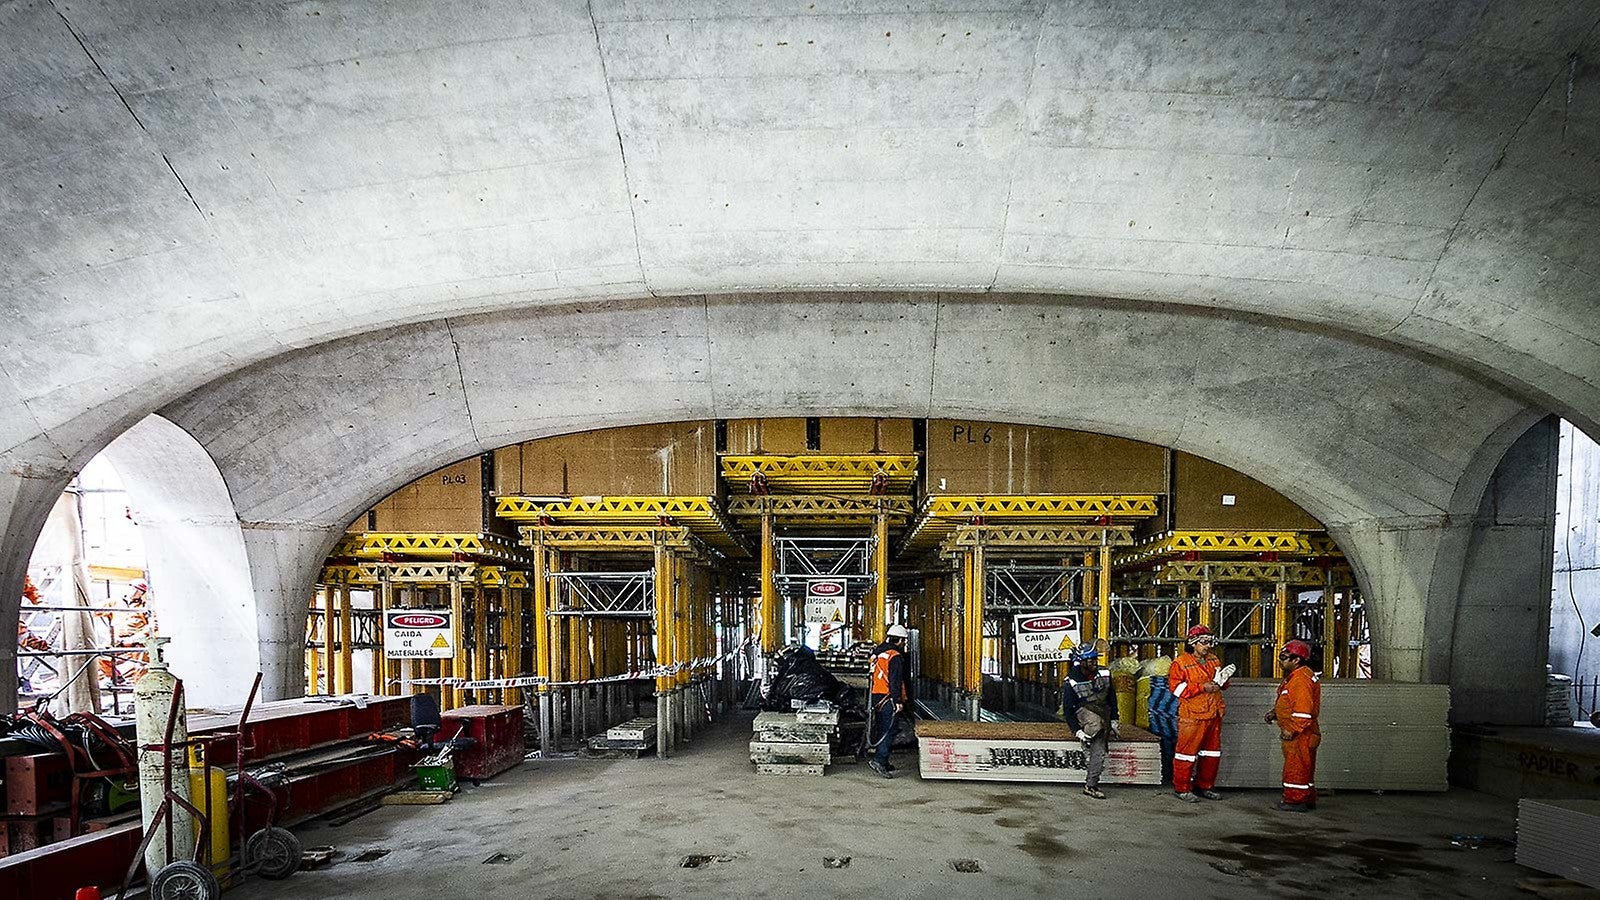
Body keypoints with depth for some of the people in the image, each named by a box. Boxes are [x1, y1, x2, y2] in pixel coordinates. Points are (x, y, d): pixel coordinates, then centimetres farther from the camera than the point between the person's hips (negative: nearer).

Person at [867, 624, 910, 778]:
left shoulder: (877, 653, 14)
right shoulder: (895, 657, -12)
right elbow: (895, 681, -18)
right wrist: (898, 701, -17)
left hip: (876, 696, 9)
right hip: (889, 699, -9)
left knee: (881, 730, 14)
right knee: (889, 731, -8)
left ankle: (883, 764, 20)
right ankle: (879, 760, -18)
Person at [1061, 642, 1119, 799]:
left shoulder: (1105, 674, 0)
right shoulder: (1071, 683, -11)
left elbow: (1112, 699, 10)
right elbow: (1067, 711, -8)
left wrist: (1114, 722, 4)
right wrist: (1077, 731, -16)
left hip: (1103, 711, 3)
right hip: (1083, 711, -3)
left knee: (1099, 751, -11)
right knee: (1095, 723, -37)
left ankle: (1090, 786, -5)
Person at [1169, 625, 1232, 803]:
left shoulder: (1213, 660, 15)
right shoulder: (1180, 662, -7)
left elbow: (1221, 684, 26)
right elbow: (1176, 686, -15)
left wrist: (1223, 680, 0)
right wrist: (1202, 687, -19)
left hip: (1213, 714, 7)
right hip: (1192, 716, -7)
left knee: (1212, 751, 13)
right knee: (1187, 751, -3)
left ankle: (1205, 786, 26)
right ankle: (1182, 788, 6)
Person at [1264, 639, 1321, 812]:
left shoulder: (1302, 679, -20)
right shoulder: (1293, 676, 16)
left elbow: (1303, 710, -25)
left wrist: (1292, 730, -24)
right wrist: (1275, 713, 12)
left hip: (1300, 734, -11)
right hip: (1295, 733, 11)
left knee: (1297, 767, -4)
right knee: (1303, 767, 16)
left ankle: (1297, 801, 1)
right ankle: (1307, 800, 24)